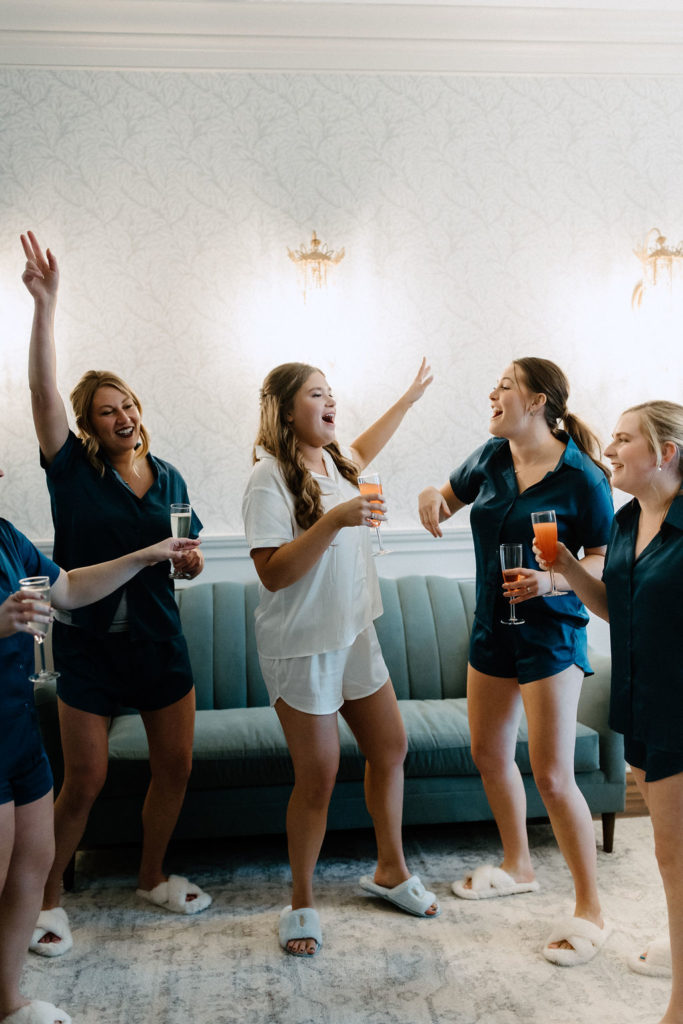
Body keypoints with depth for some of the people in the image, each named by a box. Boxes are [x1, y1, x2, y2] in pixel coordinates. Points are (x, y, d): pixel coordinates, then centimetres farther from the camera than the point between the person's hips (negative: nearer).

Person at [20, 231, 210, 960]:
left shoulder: (168, 478, 5)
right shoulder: (72, 469, -6)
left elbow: (189, 561, 13)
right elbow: (42, 391, -21)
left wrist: (190, 558, -11)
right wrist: (45, 305, -29)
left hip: (160, 640, 4)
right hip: (89, 645, -4)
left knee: (175, 766, 10)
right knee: (83, 782, 2)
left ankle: (152, 877, 34)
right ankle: (47, 899, 25)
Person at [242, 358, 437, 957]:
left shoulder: (332, 460, 7)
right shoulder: (270, 478, -17)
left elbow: (362, 451, 33)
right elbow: (273, 574, -24)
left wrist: (410, 398, 40)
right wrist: (334, 521, -32)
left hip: (355, 636, 8)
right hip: (303, 648, -8)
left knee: (390, 748, 14)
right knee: (318, 779, 0)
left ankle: (390, 871, 36)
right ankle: (302, 903, 22)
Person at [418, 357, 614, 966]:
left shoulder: (581, 477, -16)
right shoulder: (493, 457, 1)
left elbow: (605, 560, -10)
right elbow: (451, 495, 18)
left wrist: (553, 579, -28)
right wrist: (432, 497, -6)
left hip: (550, 631, -7)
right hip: (493, 625, 7)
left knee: (551, 776, -6)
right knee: (489, 752, 18)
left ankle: (590, 911, 12)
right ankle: (518, 866, 41)